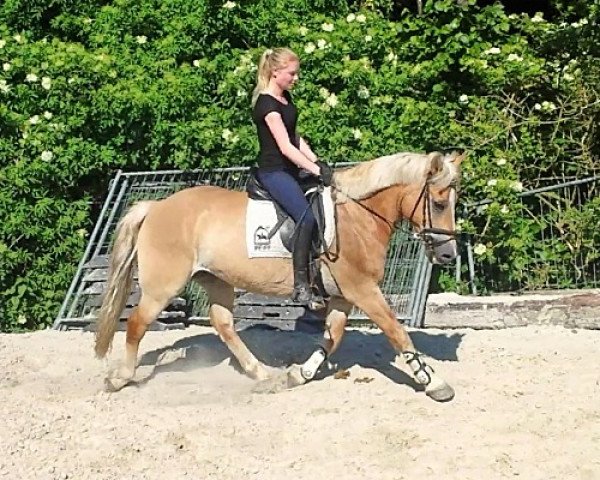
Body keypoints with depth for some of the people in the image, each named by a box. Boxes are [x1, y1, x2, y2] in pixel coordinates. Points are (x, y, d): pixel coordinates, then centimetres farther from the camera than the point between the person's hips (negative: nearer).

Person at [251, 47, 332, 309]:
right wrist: (317, 171, -23)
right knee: (308, 216, -24)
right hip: (273, 171, -10)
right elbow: (285, 146, -22)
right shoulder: (267, 104, -16)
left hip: (290, 169, 10)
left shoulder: (285, 97, 12)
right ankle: (301, 286, -23)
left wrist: (317, 162, 6)